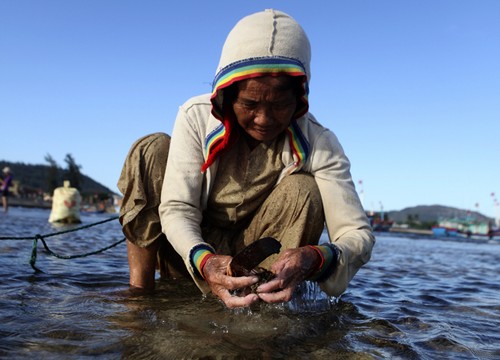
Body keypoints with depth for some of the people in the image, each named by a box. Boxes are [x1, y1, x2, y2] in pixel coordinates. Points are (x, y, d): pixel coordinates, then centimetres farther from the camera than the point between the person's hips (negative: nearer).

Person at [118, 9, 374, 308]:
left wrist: (317, 258, -47)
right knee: (153, 148, -20)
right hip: (190, 252, 1)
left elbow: (358, 233, -23)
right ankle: (139, 293, -18)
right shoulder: (196, 117, -16)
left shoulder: (318, 144, -18)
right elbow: (176, 208, -21)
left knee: (303, 192, -26)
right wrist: (204, 260, -44)